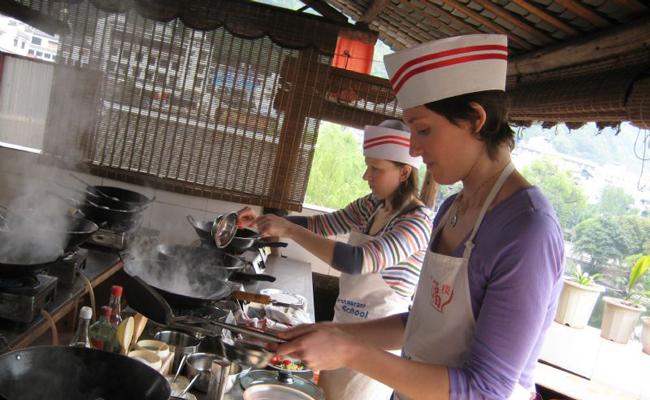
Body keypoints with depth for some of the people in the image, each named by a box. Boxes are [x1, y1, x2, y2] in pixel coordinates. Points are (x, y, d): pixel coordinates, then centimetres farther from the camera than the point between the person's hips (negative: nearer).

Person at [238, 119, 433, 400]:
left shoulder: (418, 221, -21)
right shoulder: (370, 206, 2)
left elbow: (358, 261, -33)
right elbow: (320, 225, 9)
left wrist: (289, 230, -31)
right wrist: (262, 221, -4)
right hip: (345, 324, 7)